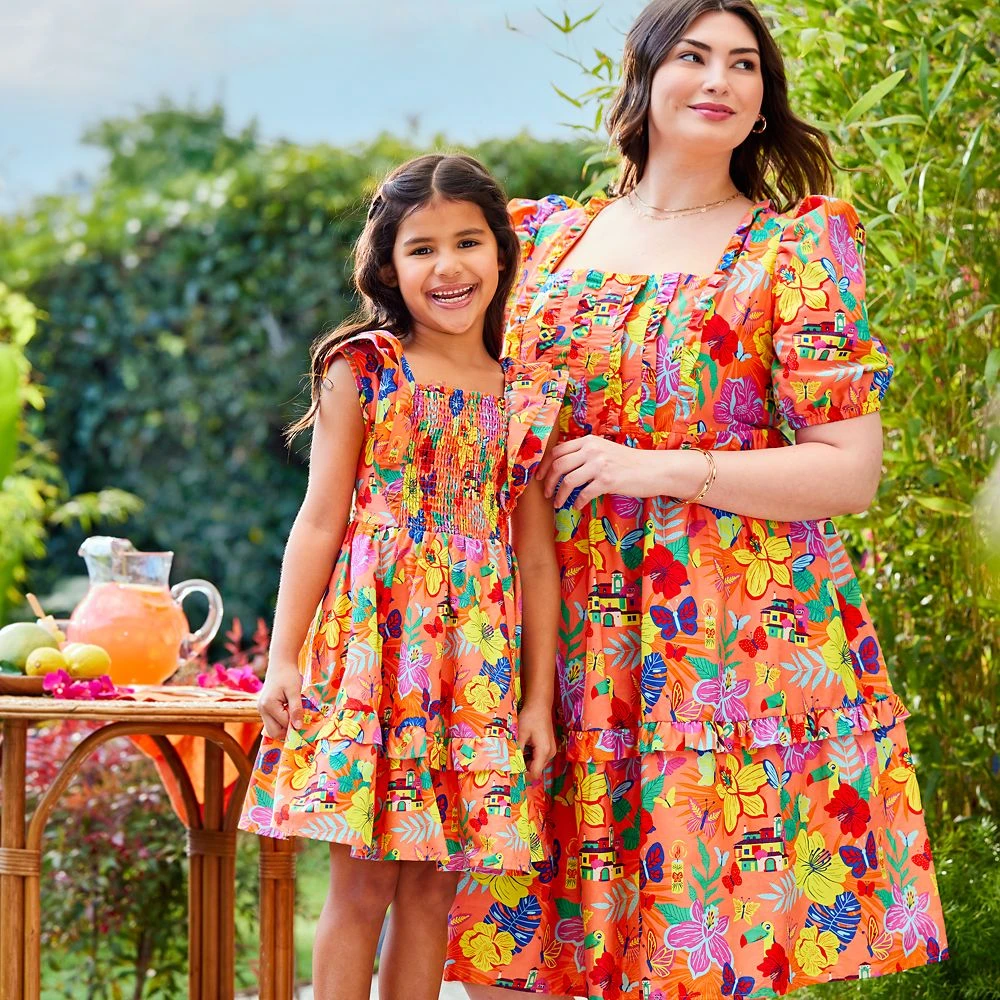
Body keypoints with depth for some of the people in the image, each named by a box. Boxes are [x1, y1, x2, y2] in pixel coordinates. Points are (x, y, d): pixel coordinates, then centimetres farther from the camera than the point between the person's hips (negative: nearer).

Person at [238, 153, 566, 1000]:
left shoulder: (526, 397, 8)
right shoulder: (362, 372, 0)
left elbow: (538, 557, 8)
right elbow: (321, 520, -1)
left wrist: (538, 698, 6)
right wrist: (283, 660, -7)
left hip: (479, 662, 3)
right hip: (373, 641, -3)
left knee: (433, 887, 5)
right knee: (363, 882, -2)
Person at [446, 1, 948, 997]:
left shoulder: (799, 243, 2)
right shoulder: (552, 237, 13)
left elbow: (851, 470, -6)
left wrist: (659, 470, -11)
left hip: (737, 651, -3)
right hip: (565, 645, 4)